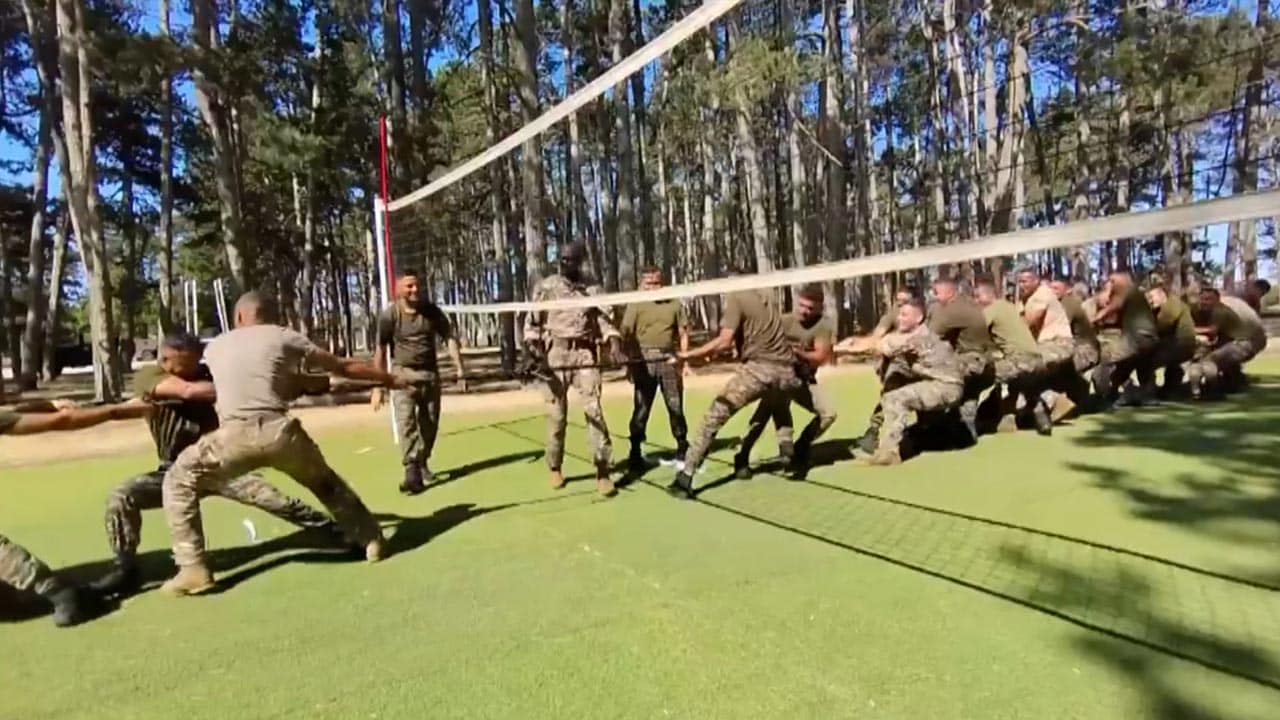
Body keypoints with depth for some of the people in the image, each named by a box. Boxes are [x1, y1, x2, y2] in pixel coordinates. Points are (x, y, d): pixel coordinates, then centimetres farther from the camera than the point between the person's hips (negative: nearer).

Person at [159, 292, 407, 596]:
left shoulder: (214, 347, 21)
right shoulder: (283, 337, 13)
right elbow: (343, 366, 14)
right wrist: (391, 379, 23)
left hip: (235, 437, 0)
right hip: (279, 432, 1)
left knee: (178, 483, 22)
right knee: (325, 481, 25)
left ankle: (193, 569, 13)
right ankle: (372, 539, 28)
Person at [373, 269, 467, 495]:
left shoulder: (432, 311, -1)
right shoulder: (389, 315, -9)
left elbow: (450, 338, 0)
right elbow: (381, 351, -7)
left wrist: (459, 370, -9)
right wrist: (378, 386, -9)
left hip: (430, 373, 3)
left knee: (430, 423, 10)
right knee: (406, 423, -13)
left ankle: (423, 462, 30)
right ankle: (412, 472, -15)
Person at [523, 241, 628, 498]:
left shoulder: (591, 289, 10)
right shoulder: (545, 287, 6)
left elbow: (603, 320, 6)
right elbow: (532, 322, 5)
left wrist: (615, 344, -12)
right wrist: (532, 346, -13)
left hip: (585, 355, 1)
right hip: (555, 354, -1)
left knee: (594, 410, -7)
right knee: (556, 414, 3)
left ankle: (602, 473, -3)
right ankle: (555, 469, 21)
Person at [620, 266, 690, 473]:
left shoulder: (674, 304, 6)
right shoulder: (635, 305, 0)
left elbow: (683, 333, 9)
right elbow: (626, 335, -3)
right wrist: (630, 364, -8)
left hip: (669, 359, 2)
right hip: (645, 360, -2)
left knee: (676, 406, 10)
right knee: (641, 408, 2)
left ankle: (683, 448, 25)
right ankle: (635, 453, 9)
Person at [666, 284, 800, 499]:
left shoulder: (735, 298, -2)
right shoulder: (768, 294, 19)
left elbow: (724, 341, -12)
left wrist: (688, 355, -10)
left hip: (758, 369, -6)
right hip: (786, 370, 6)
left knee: (715, 415, -4)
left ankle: (685, 479, -11)